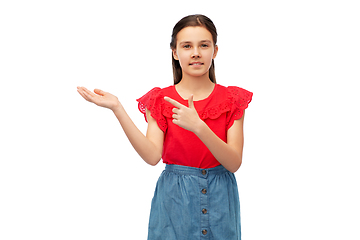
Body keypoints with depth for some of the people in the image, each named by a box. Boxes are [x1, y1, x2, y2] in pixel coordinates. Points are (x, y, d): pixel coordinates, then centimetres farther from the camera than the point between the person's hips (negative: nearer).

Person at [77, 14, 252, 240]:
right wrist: (117, 108, -22)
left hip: (220, 199, 1)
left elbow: (234, 163, -12)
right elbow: (153, 155, -16)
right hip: (174, 198, 0)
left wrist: (198, 126, -27)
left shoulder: (232, 100, -2)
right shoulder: (160, 100, -1)